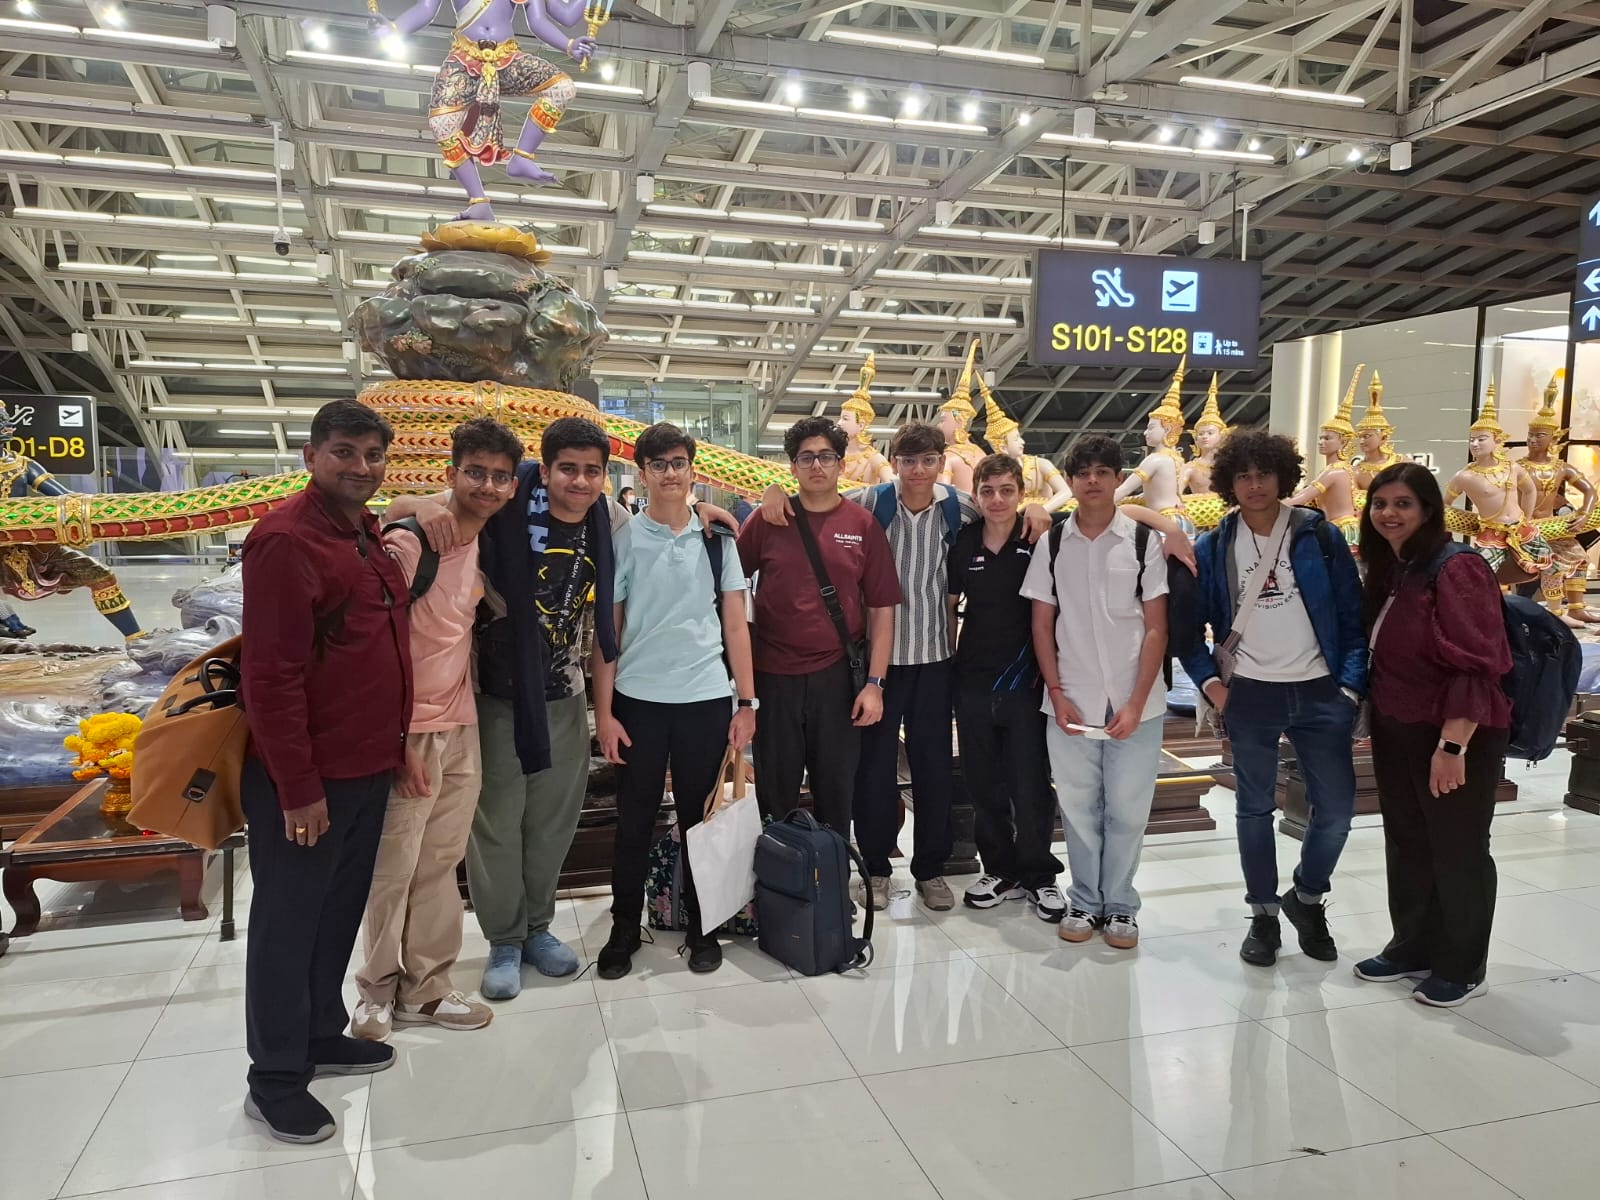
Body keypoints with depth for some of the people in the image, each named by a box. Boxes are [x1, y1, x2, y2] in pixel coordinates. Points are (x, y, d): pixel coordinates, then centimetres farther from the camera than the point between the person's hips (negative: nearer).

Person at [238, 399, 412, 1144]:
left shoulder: (366, 536, 11)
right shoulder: (287, 540, -18)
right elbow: (272, 675, -22)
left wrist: (393, 746, 15)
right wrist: (298, 786, -21)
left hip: (366, 767, 9)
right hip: (307, 780, -9)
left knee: (340, 912, 20)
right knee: (288, 924, 6)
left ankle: (322, 1037, 37)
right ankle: (274, 1081, 22)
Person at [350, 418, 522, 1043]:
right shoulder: (408, 543, -15)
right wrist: (401, 738, -15)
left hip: (463, 731, 6)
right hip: (409, 732, -6)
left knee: (439, 867, 14)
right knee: (392, 870, 5)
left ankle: (424, 989, 27)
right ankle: (379, 991, 25)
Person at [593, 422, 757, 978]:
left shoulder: (716, 537, 4)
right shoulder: (624, 539, 0)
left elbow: (735, 624, 6)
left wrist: (747, 703, 0)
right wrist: (603, 712, -4)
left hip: (706, 699, 1)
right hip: (637, 700, -1)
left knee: (701, 818, 9)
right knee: (634, 821, 8)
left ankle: (701, 927, 25)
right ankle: (624, 929, 24)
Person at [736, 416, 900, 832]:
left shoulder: (863, 525, 1)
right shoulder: (767, 520, 1)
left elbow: (881, 610, 0)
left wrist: (874, 683, -5)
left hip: (838, 677, 0)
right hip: (774, 677, 0)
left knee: (836, 793, 12)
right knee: (775, 796, 12)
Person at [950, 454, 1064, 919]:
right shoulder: (963, 543, 3)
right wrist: (951, 660, 8)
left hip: (1025, 683, -3)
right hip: (973, 683, 3)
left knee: (1031, 786, 3)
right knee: (983, 785, 11)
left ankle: (1038, 875, 21)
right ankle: (1001, 870, 27)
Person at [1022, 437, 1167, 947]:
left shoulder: (1143, 542, -1)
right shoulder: (1052, 543, 3)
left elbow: (1156, 628, -2)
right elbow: (1042, 624, 6)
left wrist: (1136, 704, -8)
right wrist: (1057, 694, -3)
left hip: (1134, 703, -1)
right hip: (1071, 702, 1)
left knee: (1127, 809, 5)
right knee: (1079, 806, 8)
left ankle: (1120, 905, 22)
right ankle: (1084, 900, 25)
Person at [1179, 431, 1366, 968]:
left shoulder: (1320, 537, -1)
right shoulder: (1212, 548, 2)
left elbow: (1353, 615, 0)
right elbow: (1188, 622, 7)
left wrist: (1351, 686, -6)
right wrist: (1209, 681, -3)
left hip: (1319, 693, 0)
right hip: (1249, 696, 0)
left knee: (1337, 808, 2)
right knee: (1255, 809, 9)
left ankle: (1306, 895, 29)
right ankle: (1263, 914, 25)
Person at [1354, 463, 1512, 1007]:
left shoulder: (1456, 569, -17)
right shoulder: (1388, 572, 8)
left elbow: (1477, 667, -22)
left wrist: (1452, 745, -25)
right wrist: (1376, 723, 14)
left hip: (1454, 738, -8)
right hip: (1396, 733, 8)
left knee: (1457, 851, 7)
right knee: (1407, 845, 17)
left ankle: (1461, 968, 23)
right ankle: (1412, 948, 33)